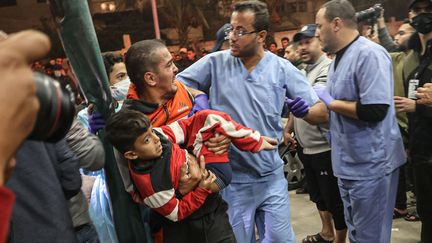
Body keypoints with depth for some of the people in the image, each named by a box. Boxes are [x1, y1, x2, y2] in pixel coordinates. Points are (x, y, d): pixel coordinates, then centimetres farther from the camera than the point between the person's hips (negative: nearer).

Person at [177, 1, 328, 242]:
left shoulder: (283, 69, -4)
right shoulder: (215, 62, -4)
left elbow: (322, 112, -2)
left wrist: (306, 111, -24)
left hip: (272, 177, 1)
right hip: (231, 179, 0)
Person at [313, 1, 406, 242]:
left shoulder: (370, 54, -18)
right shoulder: (339, 58, 10)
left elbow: (375, 111, -27)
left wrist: (330, 101, -16)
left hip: (370, 165, -9)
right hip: (349, 163, 9)